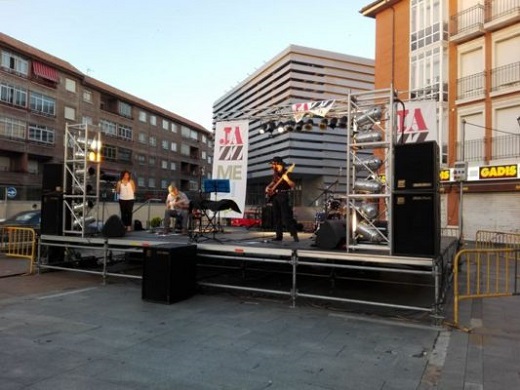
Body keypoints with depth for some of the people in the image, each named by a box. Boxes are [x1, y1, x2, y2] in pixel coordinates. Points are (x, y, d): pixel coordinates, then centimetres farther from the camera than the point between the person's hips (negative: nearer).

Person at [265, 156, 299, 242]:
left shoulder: (286, 172, -8)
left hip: (283, 196, -8)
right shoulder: (275, 173, 15)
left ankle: (294, 235, -11)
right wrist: (268, 188, 11)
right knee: (276, 217, 6)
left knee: (286, 216, -14)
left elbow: (293, 185, -15)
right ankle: (279, 235, 11)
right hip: (274, 196, 8)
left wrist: (286, 179, -32)